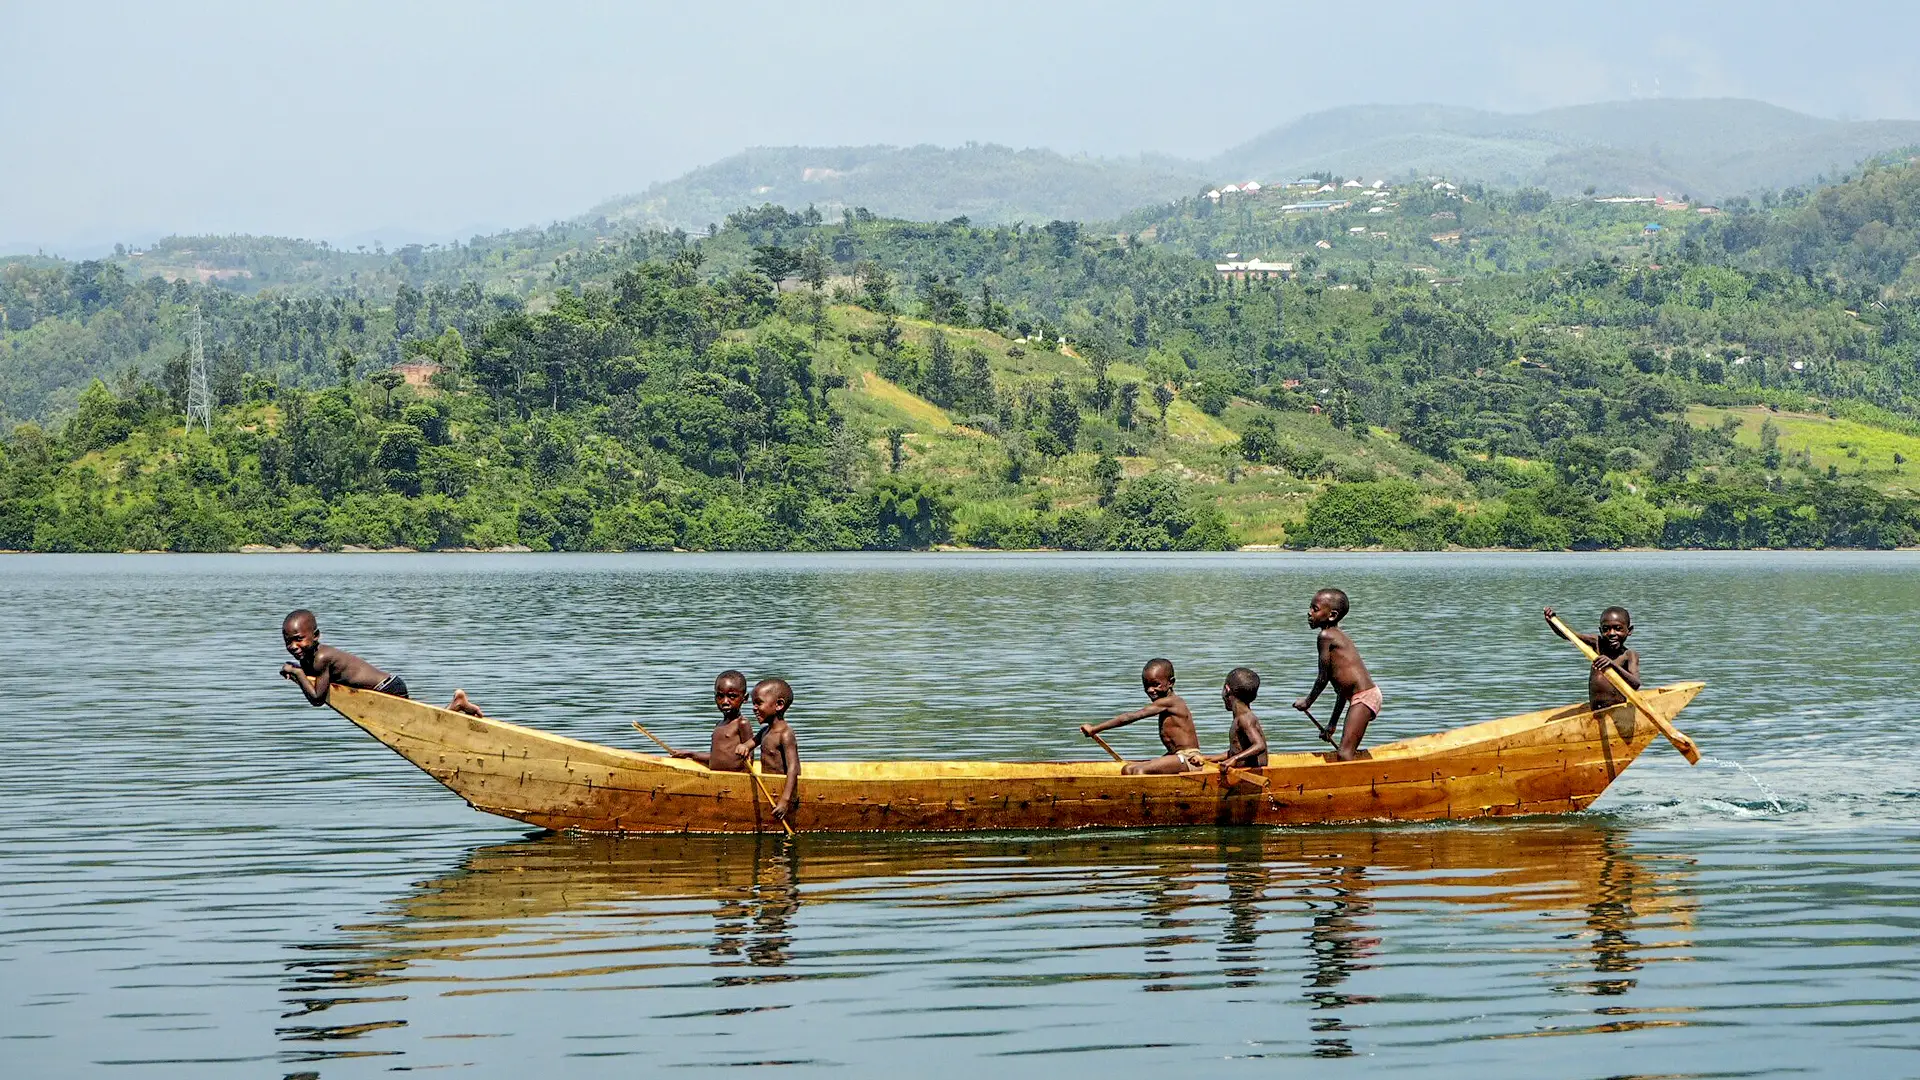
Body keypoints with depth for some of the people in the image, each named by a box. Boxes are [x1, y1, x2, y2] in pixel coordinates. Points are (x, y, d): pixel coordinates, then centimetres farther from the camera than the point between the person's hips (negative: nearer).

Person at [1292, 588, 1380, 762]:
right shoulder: (1339, 636, 21)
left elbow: (1323, 678, -6)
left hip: (1363, 696, -10)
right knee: (1348, 752, 15)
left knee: (1344, 753, -14)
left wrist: (1308, 702, 13)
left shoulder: (1326, 636, -9)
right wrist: (1332, 724, 29)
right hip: (1368, 695, 10)